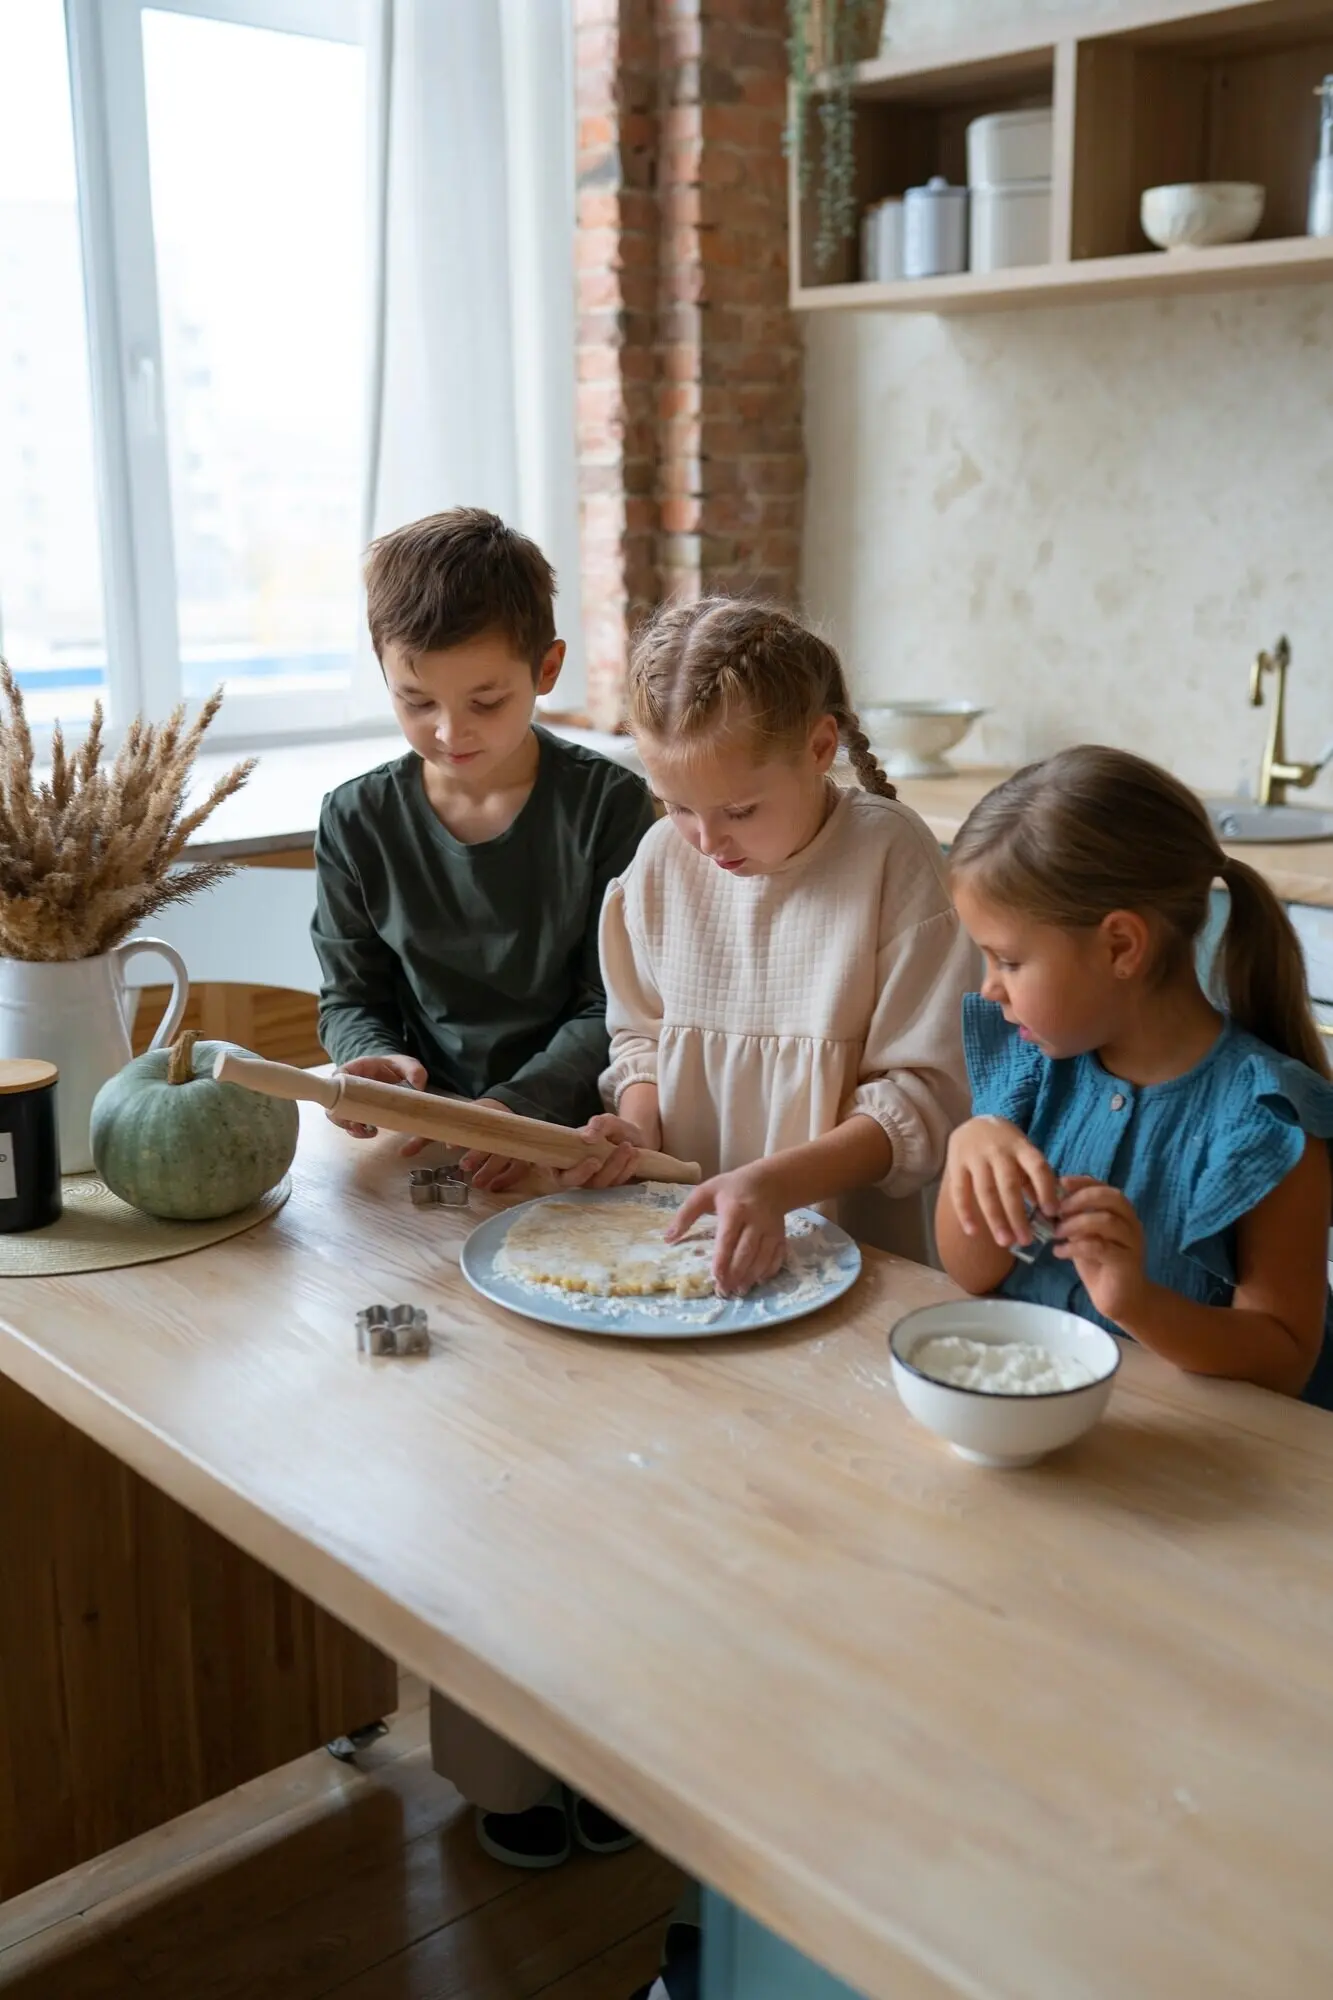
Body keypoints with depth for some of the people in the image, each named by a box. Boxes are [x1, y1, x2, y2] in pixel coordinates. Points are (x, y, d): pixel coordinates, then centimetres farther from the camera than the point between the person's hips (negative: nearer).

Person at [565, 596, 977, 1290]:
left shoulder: (892, 855, -10)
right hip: (682, 1232, 4)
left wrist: (773, 1182, -22)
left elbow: (924, 1095, -10)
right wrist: (638, 1129, -3)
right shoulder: (664, 857, 4)